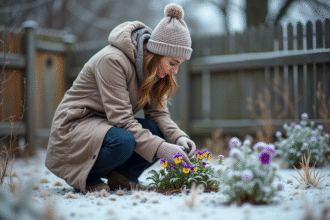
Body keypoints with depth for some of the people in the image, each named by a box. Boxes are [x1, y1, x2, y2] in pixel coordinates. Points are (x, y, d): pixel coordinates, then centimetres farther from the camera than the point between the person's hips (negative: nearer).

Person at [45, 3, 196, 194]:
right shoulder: (112, 60, -26)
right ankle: (86, 179, -9)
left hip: (106, 125, 7)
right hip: (75, 126, -7)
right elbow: (121, 119, -29)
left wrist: (179, 137, -22)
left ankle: (122, 176, 0)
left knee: (162, 133, -16)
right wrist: (160, 148, -34)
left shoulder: (154, 67, -1)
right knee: (122, 141, -37)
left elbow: (158, 112, -4)